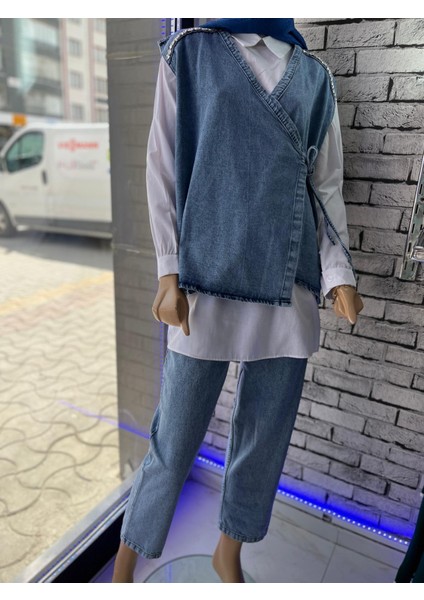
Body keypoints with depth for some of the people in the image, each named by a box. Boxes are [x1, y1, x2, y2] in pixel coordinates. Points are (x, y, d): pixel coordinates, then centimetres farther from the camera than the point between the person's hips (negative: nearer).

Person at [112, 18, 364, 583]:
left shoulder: (315, 76, 17)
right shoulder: (191, 51, 9)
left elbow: (326, 185, 14)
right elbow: (164, 168, 2)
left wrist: (339, 272, 1)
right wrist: (169, 272, -6)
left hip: (289, 286, 4)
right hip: (209, 280, -3)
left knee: (266, 439, 12)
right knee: (174, 442, 5)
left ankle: (230, 551, 38)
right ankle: (126, 557, 33)